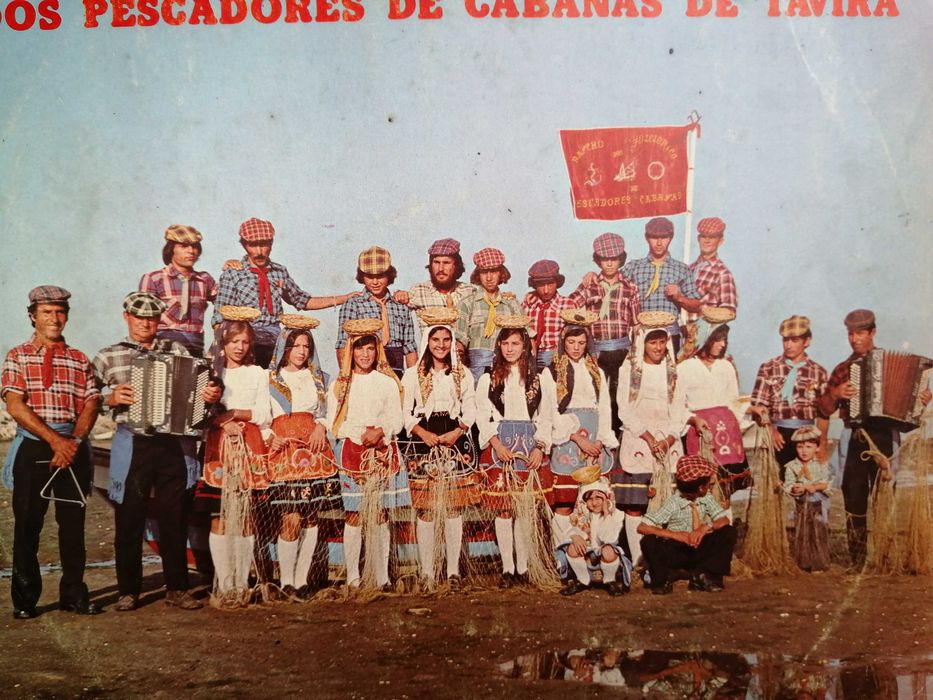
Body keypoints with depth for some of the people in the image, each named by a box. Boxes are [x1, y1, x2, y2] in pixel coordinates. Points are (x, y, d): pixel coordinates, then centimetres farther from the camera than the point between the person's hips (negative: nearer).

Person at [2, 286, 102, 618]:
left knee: (73, 523, 5)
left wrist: (73, 441, -13)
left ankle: (74, 594, 15)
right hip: (32, 448, -2)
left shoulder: (79, 360, 12)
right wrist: (55, 439, -15)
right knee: (27, 525, 2)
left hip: (73, 447, 2)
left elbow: (91, 404, 3)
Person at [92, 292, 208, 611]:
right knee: (129, 521, 4)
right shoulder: (108, 357, 6)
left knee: (175, 520, 7)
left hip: (175, 445, 1)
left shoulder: (177, 351, 10)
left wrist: (211, 395, -9)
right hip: (132, 445, -1)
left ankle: (177, 588, 18)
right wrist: (111, 397, -14)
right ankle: (128, 591, 17)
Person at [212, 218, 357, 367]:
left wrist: (344, 298, 16)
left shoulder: (280, 272, 11)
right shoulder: (232, 274, 0)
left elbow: (302, 301, 22)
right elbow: (220, 319, -1)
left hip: (275, 342, 4)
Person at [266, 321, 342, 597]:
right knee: (291, 519, -11)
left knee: (311, 518, 1)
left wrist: (321, 427, -1)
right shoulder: (270, 379, 8)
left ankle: (302, 579, 9)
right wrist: (269, 438, -14)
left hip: (314, 449, 4)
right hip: (284, 450, -4)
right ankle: (286, 581, 0)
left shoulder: (316, 378, 19)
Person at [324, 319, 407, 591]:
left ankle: (381, 576, 4)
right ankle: (353, 577, 0)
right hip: (351, 453, -1)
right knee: (354, 515, -4)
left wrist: (381, 432, -13)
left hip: (383, 452, 1)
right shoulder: (339, 383, 8)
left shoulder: (387, 382, 10)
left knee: (380, 516, 1)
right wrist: (361, 435, -10)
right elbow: (333, 423, 3)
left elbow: (396, 421, 7)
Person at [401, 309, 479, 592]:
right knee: (426, 509, -2)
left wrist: (457, 432, -10)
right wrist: (424, 433, -12)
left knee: (454, 508, 1)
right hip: (423, 443, -1)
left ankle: (453, 571, 6)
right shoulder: (413, 375, 7)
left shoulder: (463, 375, 12)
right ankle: (427, 571, 4)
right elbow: (405, 412, 3)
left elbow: (470, 411, 8)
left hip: (456, 442, 1)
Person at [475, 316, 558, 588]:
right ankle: (507, 568, 4)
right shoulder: (488, 379, 9)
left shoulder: (541, 377, 8)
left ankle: (523, 567, 8)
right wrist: (496, 444, -10)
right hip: (498, 448, 0)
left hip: (531, 448, 0)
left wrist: (540, 447, -6)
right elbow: (482, 416, 3)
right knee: (503, 509, -1)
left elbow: (547, 415, 5)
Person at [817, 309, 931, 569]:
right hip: (855, 438, 2)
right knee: (854, 498, 3)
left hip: (884, 437, -2)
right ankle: (857, 559, 11)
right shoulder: (843, 369, 13)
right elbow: (824, 409, 11)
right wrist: (836, 393, -7)